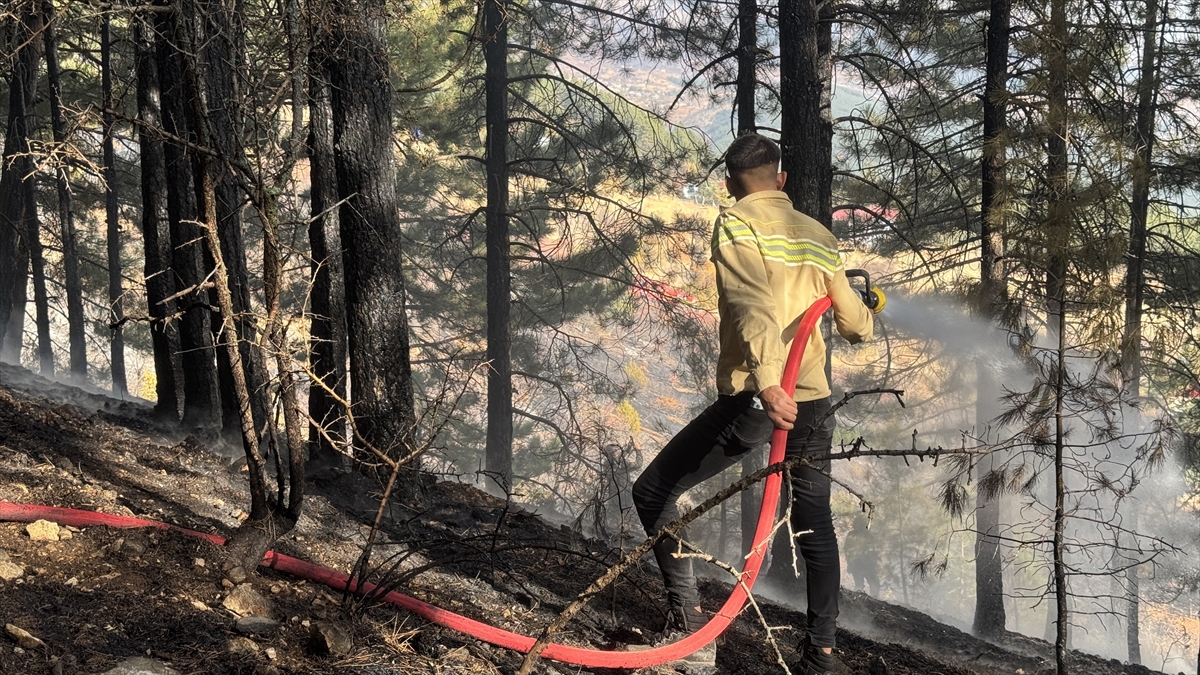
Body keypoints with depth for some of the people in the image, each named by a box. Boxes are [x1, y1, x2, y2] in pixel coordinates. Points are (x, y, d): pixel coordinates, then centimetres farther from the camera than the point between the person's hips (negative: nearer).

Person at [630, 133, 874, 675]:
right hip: (813, 403, 6)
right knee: (815, 524, 21)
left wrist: (765, 382, -35)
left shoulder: (735, 224, -2)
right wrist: (867, 313, 47)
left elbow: (752, 304, -21)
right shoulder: (819, 237, 14)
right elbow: (857, 326, 22)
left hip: (754, 399, -6)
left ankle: (691, 626, -1)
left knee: (653, 492, 6)